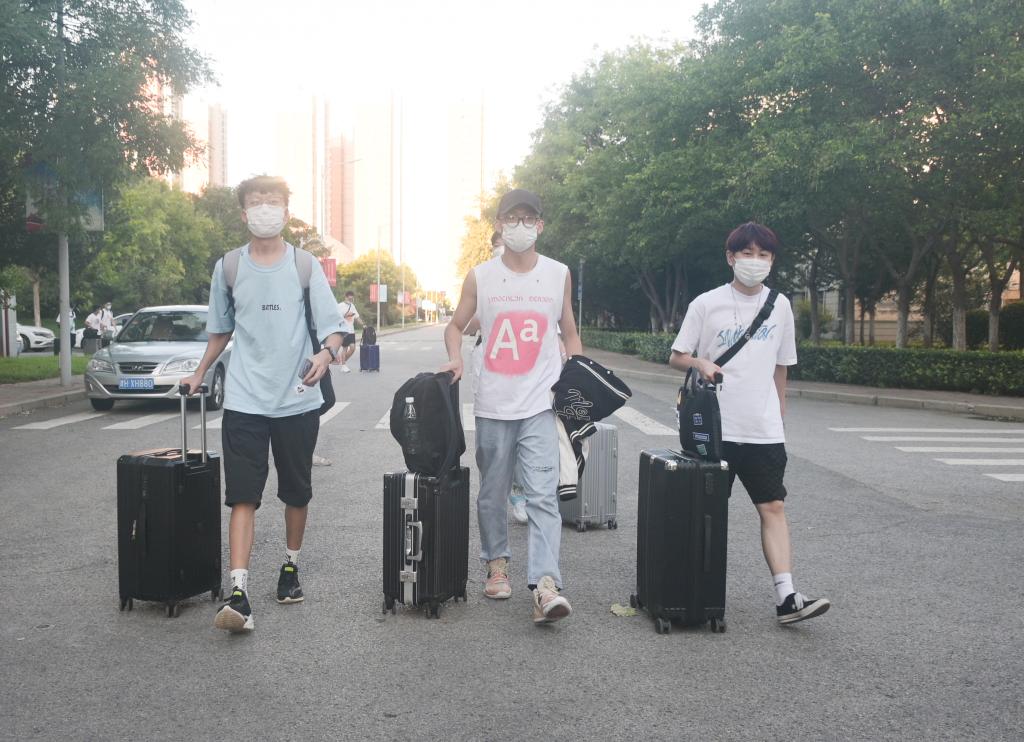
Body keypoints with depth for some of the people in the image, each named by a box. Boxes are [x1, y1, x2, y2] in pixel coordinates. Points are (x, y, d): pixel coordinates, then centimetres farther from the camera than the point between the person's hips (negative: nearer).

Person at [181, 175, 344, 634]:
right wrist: (199, 374, 22)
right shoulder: (228, 267, 6)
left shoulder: (304, 265, 1)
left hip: (298, 401, 0)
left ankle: (290, 566, 33)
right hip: (244, 401, 0)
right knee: (242, 496, -8)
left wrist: (326, 353, -24)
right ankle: (238, 594, -12)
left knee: (297, 493, 13)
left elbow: (332, 325, -3)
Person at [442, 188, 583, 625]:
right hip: (492, 404, 1)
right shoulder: (479, 277, 3)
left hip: (539, 404, -1)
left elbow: (570, 334, 14)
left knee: (542, 494, -12)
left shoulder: (559, 275, 5)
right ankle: (496, 565, 31)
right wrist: (455, 358, -7)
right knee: (492, 492, 11)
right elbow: (456, 325, 14)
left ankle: (545, 586, -18)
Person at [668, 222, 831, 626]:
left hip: (764, 430, 2)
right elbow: (676, 357, 2)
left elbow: (781, 365, 17)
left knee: (773, 508, -3)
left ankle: (786, 598, -6)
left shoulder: (780, 305, 9)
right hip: (716, 427, -2)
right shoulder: (706, 304, -1)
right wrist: (701, 364, -18)